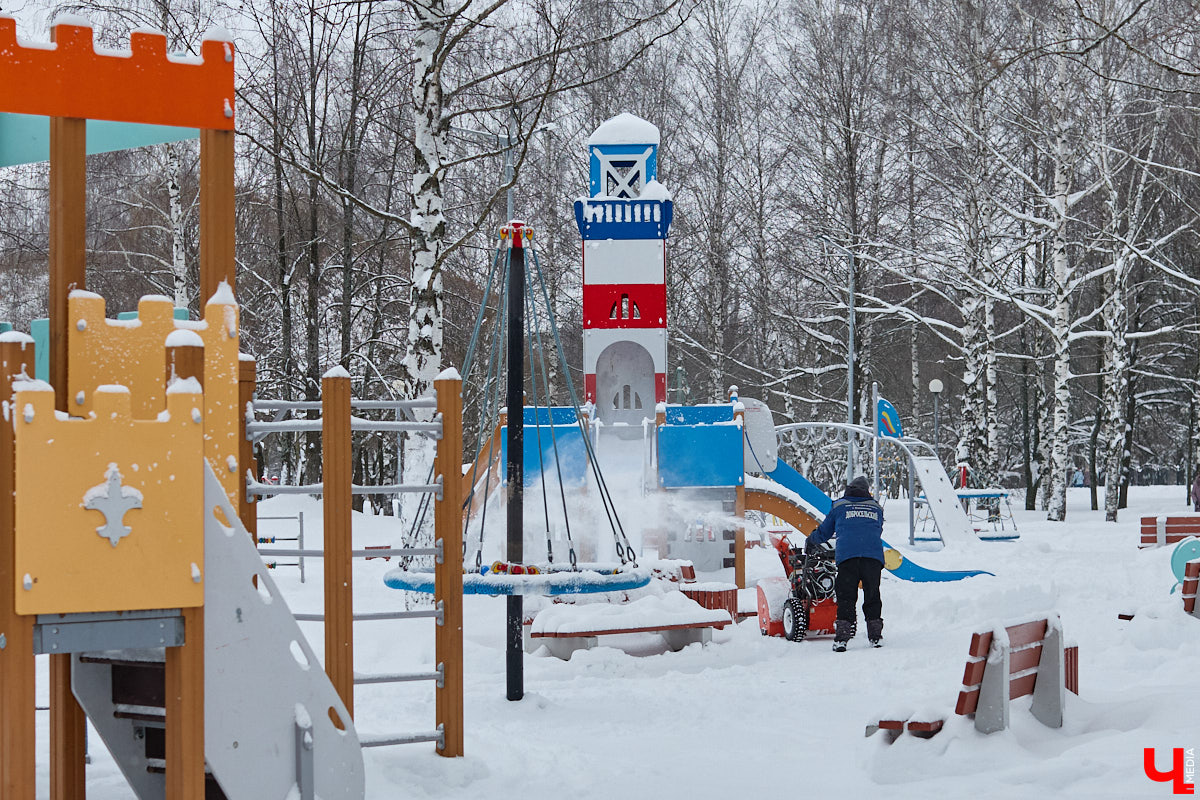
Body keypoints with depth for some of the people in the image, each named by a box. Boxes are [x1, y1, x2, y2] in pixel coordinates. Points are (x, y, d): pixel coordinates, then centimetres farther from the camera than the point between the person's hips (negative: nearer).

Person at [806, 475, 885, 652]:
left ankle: (841, 637, -9)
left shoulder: (839, 507, 19)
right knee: (872, 597, 11)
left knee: (846, 598, 0)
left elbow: (823, 533, 26)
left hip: (847, 557, -2)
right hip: (874, 556, 2)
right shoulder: (876, 509, 24)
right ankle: (875, 635, 10)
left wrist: (809, 545, 46)